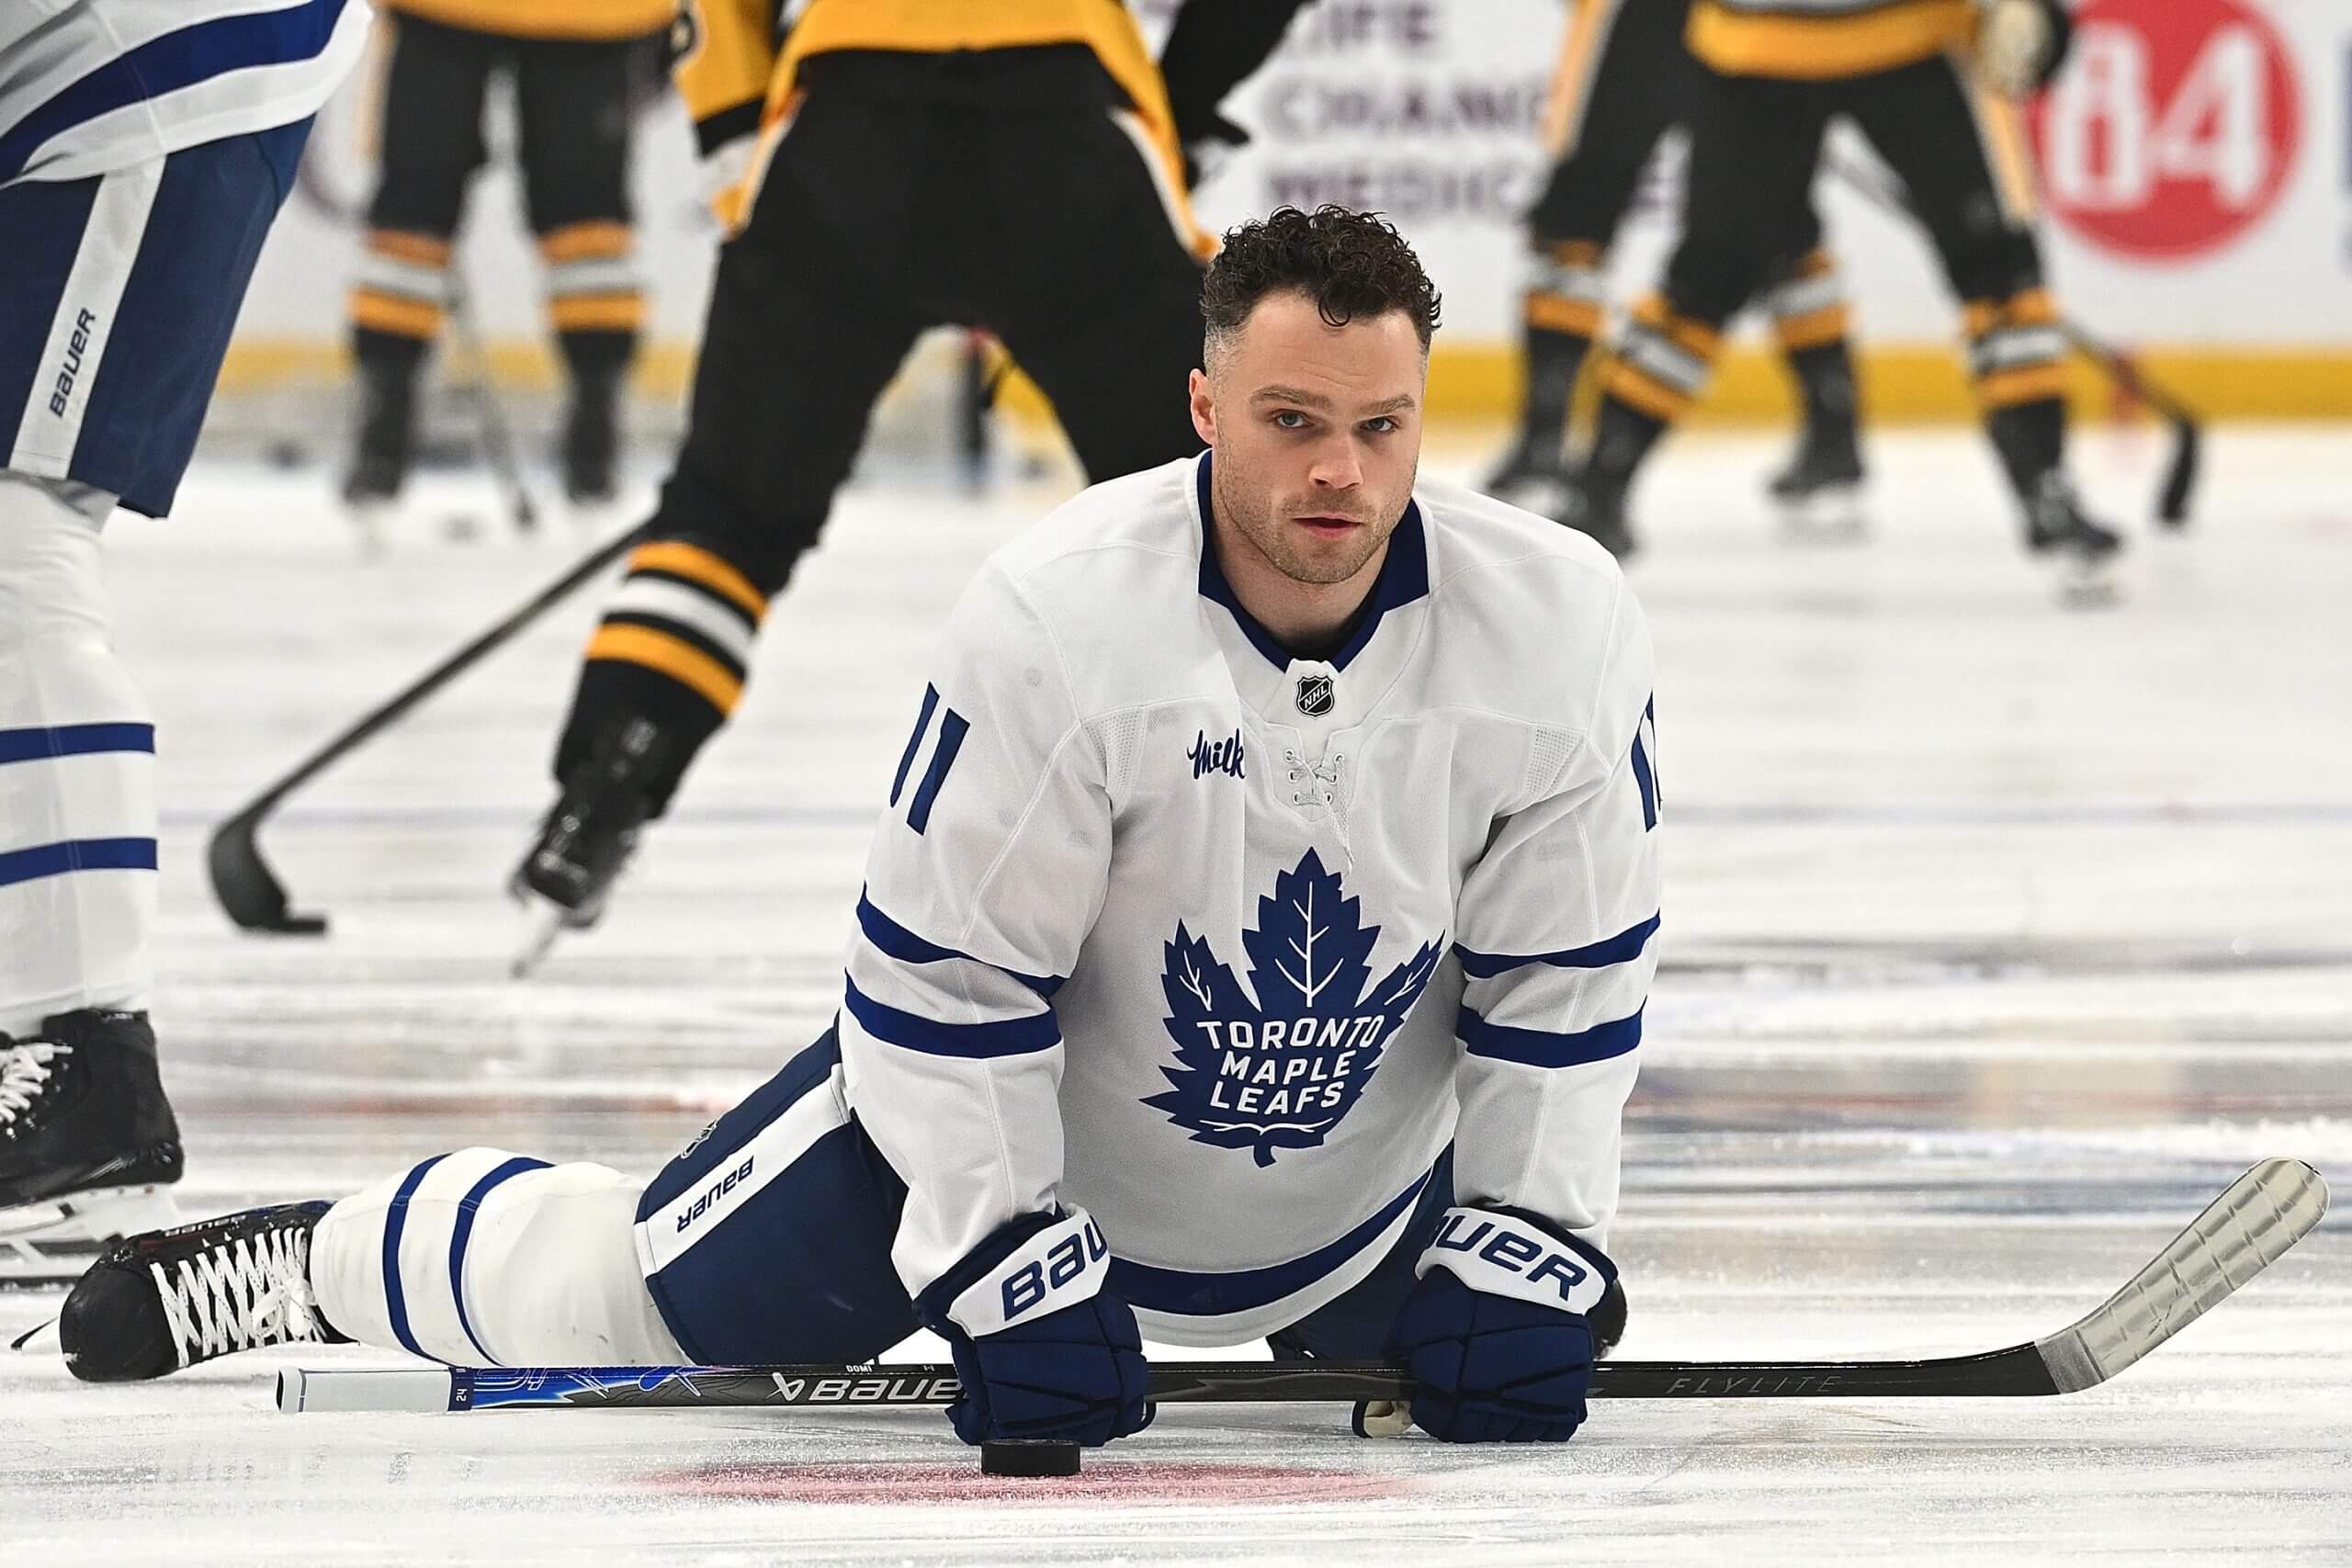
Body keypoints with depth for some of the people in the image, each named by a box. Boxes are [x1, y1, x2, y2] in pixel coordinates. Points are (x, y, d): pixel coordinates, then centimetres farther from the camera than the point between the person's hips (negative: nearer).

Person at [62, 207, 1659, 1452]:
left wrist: (1527, 1254, -16)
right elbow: (945, 973, -22)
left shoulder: (1563, 624, -22)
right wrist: (1013, 1273, -25)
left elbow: (1569, 976, -9)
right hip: (997, 1095, -3)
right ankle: (312, 1259, 28)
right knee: (625, 1304, -1)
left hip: (1363, 1181, 3)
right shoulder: (1058, 615, -30)